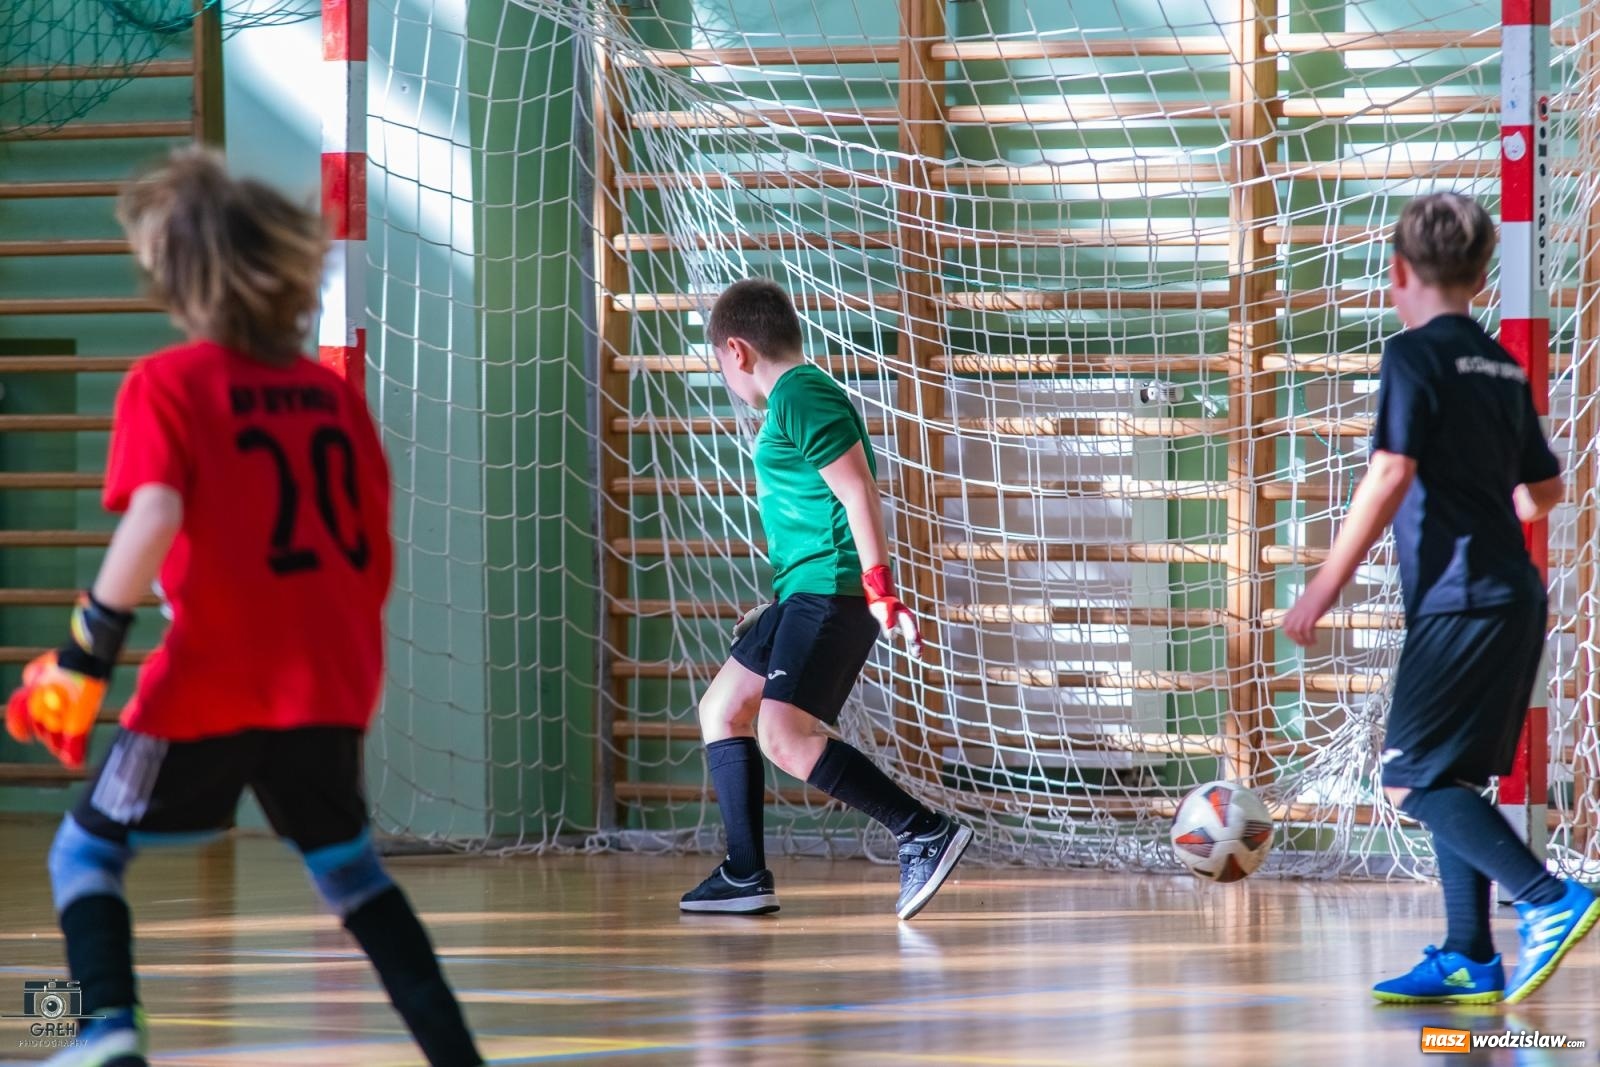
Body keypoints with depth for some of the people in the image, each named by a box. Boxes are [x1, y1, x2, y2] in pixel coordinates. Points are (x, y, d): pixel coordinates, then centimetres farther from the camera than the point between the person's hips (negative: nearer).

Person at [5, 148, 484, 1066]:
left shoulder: (169, 384, -6)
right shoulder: (334, 392, 8)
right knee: (349, 867, 22)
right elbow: (376, 551, 11)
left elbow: (152, 522, -20)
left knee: (89, 851, 10)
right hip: (332, 686, 5)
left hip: (214, 685, -5)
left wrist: (83, 663, -15)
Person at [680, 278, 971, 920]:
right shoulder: (795, 398, 20)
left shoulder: (800, 397, -11)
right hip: (806, 593, 11)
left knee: (782, 734, -21)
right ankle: (745, 877, 16)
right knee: (722, 707, 15)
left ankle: (925, 832, -22)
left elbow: (858, 491, -19)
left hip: (831, 590, -11)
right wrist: (779, 607, 32)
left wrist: (879, 590, -25)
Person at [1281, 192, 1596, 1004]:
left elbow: (1390, 476, -17)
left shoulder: (1415, 355, -7)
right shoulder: (1502, 368, 16)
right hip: (1512, 596, 8)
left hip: (1458, 599, -8)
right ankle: (1469, 960, 11)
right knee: (1447, 782, 13)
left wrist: (1328, 583, -14)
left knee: (1413, 781, -8)